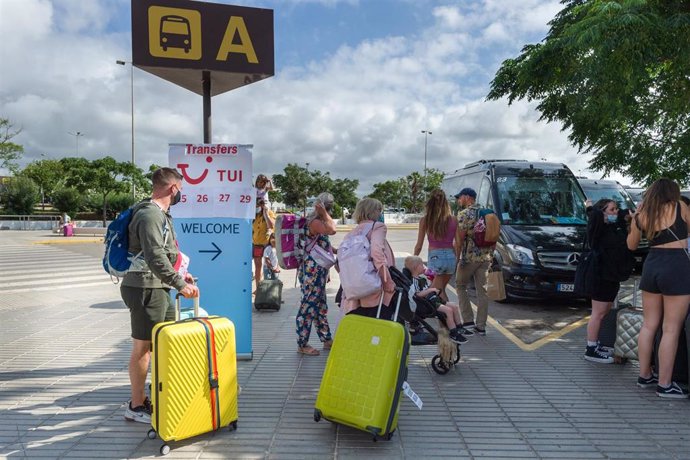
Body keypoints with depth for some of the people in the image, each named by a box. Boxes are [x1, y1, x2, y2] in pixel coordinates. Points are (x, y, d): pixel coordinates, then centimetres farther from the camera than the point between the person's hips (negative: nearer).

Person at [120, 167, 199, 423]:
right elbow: (155, 257, -26)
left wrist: (178, 275, 21)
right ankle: (136, 406, 13)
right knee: (143, 347, 0)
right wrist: (179, 284, -26)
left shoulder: (160, 214, 15)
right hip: (145, 289, -10)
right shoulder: (150, 215, -18)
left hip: (158, 288, 10)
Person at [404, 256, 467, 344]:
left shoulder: (422, 278, 18)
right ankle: (453, 333, -18)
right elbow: (418, 294, -26)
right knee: (448, 310, -25)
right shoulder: (414, 281, -13)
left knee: (455, 307, 9)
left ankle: (459, 329, 19)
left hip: (435, 299, 11)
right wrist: (431, 290, -20)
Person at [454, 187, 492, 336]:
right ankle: (481, 326, 9)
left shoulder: (464, 214, -9)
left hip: (469, 257, -6)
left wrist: (456, 258, -8)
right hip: (486, 257, 6)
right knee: (482, 290, 7)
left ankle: (468, 321, 5)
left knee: (461, 286, 11)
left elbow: (459, 239, -14)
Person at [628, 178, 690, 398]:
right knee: (671, 329, -1)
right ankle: (664, 385, 4)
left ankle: (645, 375, 22)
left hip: (651, 266, 5)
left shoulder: (642, 215, 7)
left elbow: (631, 245, 17)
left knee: (649, 325, 14)